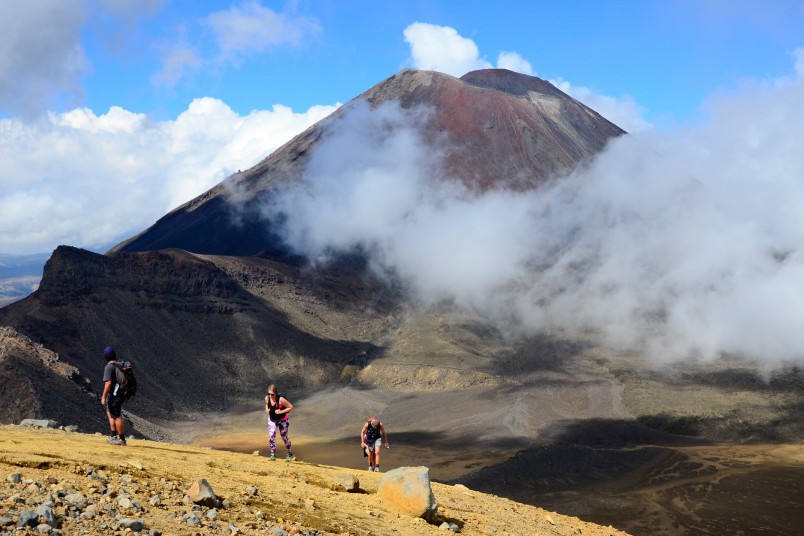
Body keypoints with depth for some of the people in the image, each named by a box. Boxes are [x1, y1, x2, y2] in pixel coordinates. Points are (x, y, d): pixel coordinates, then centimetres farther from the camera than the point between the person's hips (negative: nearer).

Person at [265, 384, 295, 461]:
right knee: (271, 436, -12)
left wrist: (281, 412, -28)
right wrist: (267, 410, -10)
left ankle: (290, 454, 27)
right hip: (272, 420, 4)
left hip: (282, 420, -4)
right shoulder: (267, 398, -14)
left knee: (284, 436, 7)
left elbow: (291, 407, -21)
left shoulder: (281, 399, -29)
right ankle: (273, 455, -1)